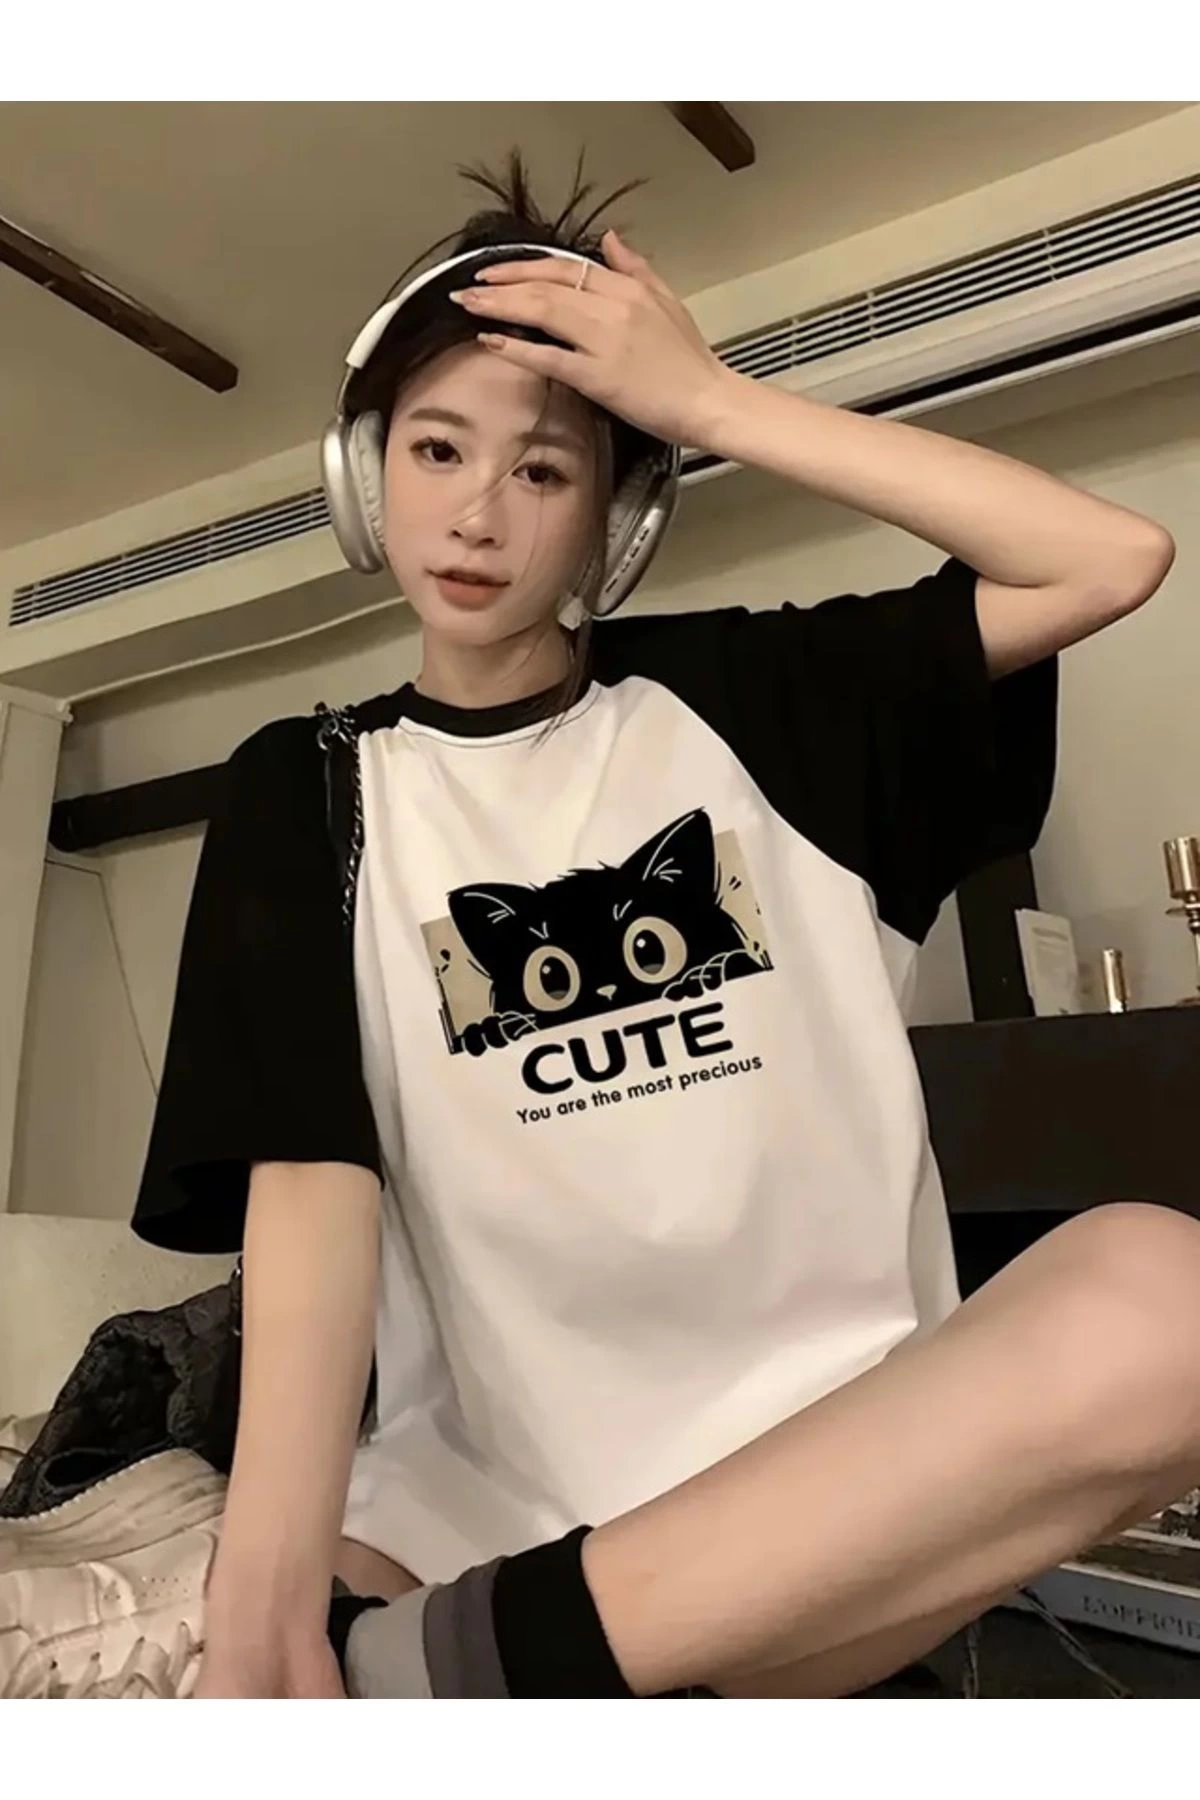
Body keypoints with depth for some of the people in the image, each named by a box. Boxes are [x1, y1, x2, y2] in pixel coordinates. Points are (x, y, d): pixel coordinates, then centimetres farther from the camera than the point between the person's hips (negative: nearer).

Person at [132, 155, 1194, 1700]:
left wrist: (704, 394, -3)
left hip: (833, 1445, 3)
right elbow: (308, 1175, -7)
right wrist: (266, 1584, -22)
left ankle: (461, 1648, -19)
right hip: (490, 1481, -1)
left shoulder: (731, 695, 8)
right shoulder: (306, 791, 6)